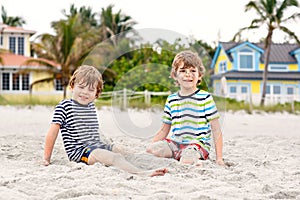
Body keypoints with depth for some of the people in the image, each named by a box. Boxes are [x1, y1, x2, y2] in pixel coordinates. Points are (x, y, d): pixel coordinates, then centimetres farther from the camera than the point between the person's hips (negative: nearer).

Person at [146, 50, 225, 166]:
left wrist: (219, 158, -8)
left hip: (197, 143, -6)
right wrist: (151, 145, 5)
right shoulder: (171, 100, 11)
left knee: (186, 162, -36)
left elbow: (216, 130, -2)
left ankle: (194, 159, -3)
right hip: (175, 143, 6)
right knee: (151, 150, -19)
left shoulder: (205, 98, -2)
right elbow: (164, 130, 18)